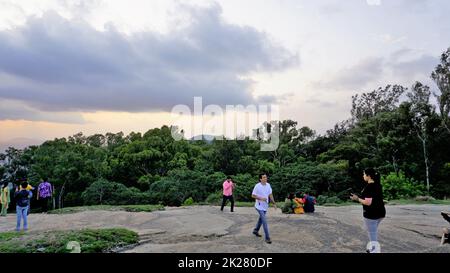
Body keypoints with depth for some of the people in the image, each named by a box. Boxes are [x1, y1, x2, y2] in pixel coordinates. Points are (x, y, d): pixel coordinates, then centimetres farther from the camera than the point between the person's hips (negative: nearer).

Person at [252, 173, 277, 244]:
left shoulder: (268, 185, 0)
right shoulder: (257, 186, -18)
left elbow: (270, 194, 9)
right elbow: (253, 195, -13)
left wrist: (274, 203, 5)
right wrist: (261, 198, -23)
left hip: (265, 206, 7)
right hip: (259, 206, -7)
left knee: (261, 219, 22)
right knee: (264, 221, -11)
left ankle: (256, 231, 44)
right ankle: (267, 238, -6)